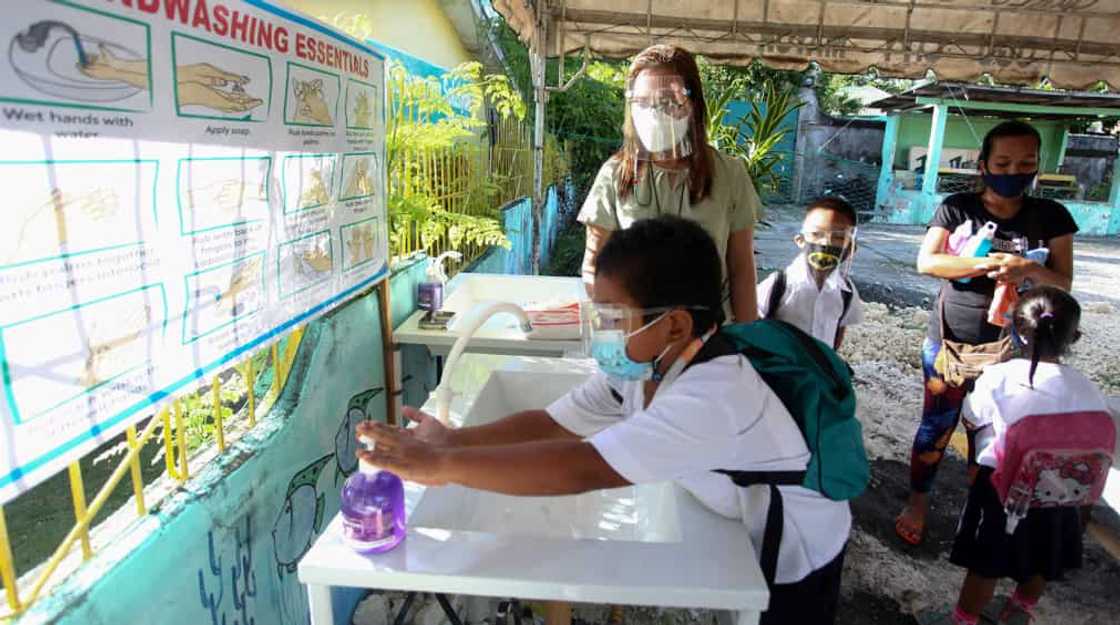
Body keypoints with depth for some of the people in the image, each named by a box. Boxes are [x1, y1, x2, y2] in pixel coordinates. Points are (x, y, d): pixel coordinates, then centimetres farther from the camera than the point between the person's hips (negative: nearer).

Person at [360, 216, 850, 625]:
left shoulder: (713, 396, -41)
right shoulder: (641, 365, -13)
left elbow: (583, 469, -48)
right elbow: (550, 423, -16)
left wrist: (444, 466, -46)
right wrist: (456, 440, -30)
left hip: (798, 562, -6)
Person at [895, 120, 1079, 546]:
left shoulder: (1050, 216, 1)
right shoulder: (958, 208, -3)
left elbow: (1063, 283, -1)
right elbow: (926, 261, -14)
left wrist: (1029, 270, -23)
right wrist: (989, 264, -25)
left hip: (1008, 348, 1)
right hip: (949, 342, -1)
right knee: (936, 426, 9)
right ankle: (917, 503, 25)